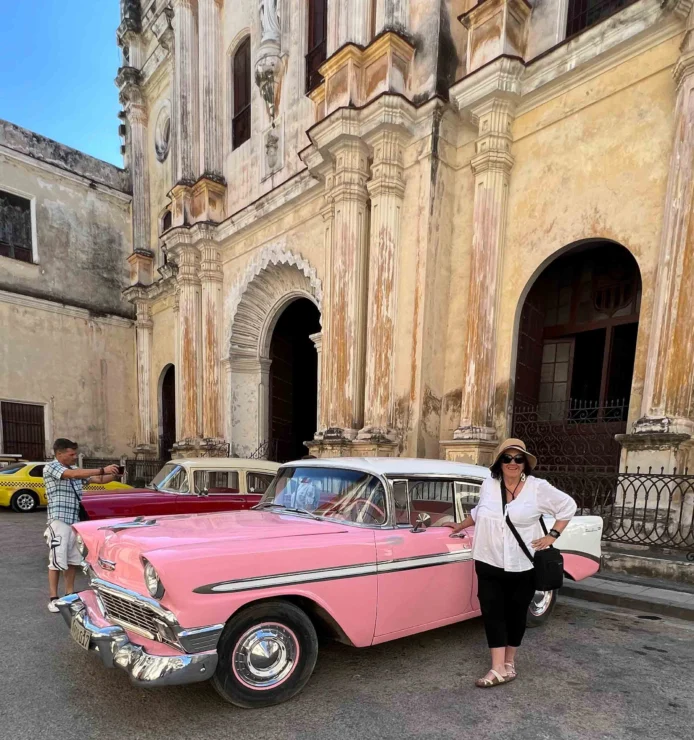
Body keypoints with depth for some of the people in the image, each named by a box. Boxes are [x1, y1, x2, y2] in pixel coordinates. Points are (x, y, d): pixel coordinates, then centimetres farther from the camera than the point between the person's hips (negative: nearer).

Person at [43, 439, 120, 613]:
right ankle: (53, 598, 7)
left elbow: (99, 480, 10)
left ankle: (69, 594, 20)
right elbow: (74, 475, -26)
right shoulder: (50, 468, -9)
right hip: (59, 521, -7)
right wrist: (103, 469, -30)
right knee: (57, 561, -2)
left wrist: (115, 474, -9)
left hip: (75, 521, 7)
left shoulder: (76, 470, 12)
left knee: (73, 560, 11)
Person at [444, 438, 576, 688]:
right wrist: (461, 526, 24)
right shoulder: (488, 485, 1)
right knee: (492, 613, -1)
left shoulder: (538, 488, -9)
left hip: (523, 566, -2)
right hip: (489, 563, 2)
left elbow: (568, 505, 0)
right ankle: (498, 669, 5)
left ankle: (509, 661, 30)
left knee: (515, 614, 12)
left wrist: (553, 535, -5)